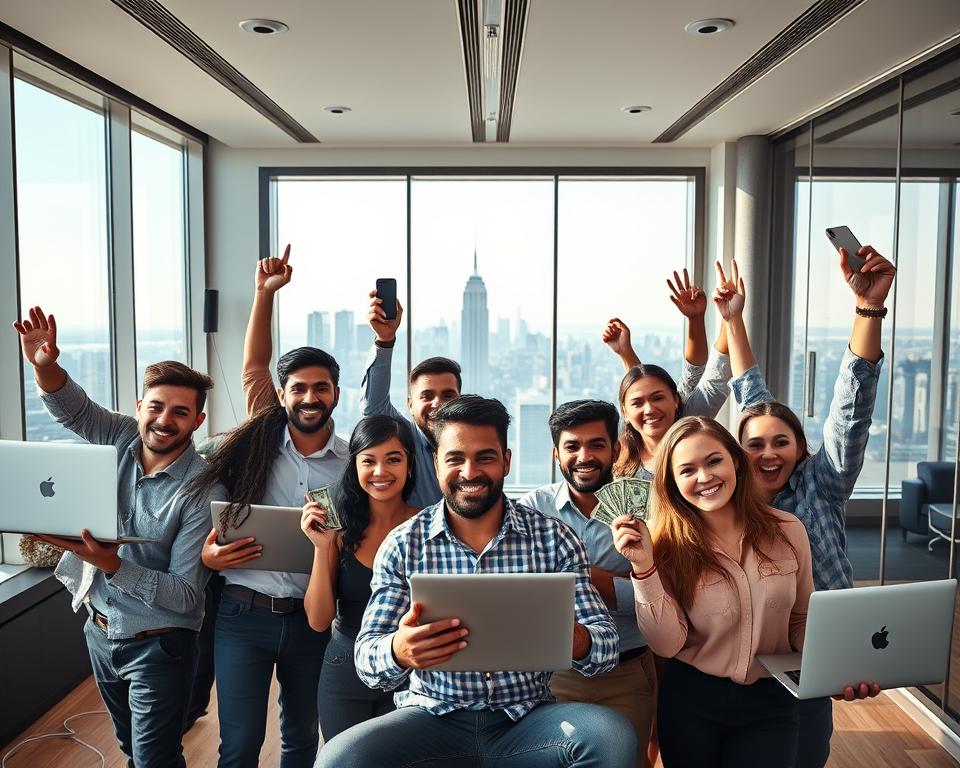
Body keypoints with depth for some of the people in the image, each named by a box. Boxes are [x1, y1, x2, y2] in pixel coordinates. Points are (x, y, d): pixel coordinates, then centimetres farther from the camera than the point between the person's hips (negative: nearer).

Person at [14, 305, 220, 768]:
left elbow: (187, 595, -23)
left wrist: (112, 565, -34)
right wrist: (44, 364, -29)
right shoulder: (123, 439, -7)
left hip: (158, 646, -6)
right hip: (100, 629, 6)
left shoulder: (202, 491, -24)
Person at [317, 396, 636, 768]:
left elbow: (607, 646, -3)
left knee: (612, 735, -28)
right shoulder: (402, 545, -1)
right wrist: (398, 651, -30)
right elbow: (366, 660, -4)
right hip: (434, 719, 0)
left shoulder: (555, 539, -1)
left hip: (527, 720, 1)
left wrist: (576, 640, -29)